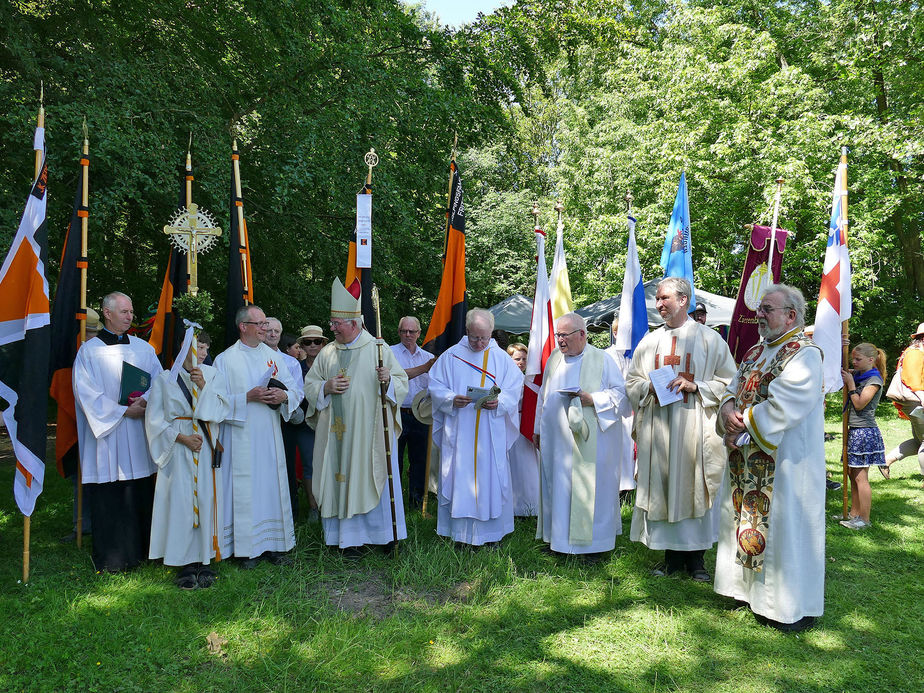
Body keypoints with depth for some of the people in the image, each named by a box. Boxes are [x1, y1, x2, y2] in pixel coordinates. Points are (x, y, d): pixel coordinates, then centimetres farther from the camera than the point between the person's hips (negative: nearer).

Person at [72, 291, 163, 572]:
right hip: (107, 433, -3)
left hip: (140, 431, 3)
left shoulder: (143, 347, 12)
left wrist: (145, 400, -13)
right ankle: (112, 557, 11)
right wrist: (123, 411, -12)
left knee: (142, 494, 5)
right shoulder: (89, 350, 1)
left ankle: (142, 548, 17)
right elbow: (86, 393, -6)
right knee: (109, 497, 0)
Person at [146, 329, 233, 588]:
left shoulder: (212, 375, 8)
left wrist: (204, 386, -13)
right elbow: (154, 419, 1)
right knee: (180, 503, -3)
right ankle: (186, 564, 7)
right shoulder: (164, 379, 4)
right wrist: (181, 437, -10)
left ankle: (205, 561, 10)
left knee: (206, 501, 0)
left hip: (207, 449, 1)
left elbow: (223, 410, -1)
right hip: (177, 450, -1)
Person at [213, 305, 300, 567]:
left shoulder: (273, 356, 11)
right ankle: (247, 548, 10)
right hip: (241, 437, -4)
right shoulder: (225, 359, 0)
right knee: (245, 489, -1)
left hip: (270, 436, 4)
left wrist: (284, 396, -12)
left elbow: (295, 390, 10)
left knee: (272, 485, 6)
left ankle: (273, 544, 16)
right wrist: (248, 397, -18)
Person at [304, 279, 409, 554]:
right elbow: (309, 385, 13)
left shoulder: (378, 350, -1)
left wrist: (388, 380, -22)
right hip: (339, 432, 3)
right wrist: (326, 387, -8)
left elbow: (402, 383, -1)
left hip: (371, 430, -3)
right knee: (345, 480, 4)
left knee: (376, 479, 2)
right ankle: (351, 538, 15)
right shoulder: (327, 353, 9)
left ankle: (386, 533, 18)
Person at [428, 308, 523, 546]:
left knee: (490, 478, 4)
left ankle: (490, 531, 17)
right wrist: (451, 399, -17)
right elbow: (435, 386, 3)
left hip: (490, 434, 0)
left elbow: (515, 390, 3)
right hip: (457, 432, 0)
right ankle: (458, 531, 15)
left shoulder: (502, 358, 5)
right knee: (457, 477, 3)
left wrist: (498, 401, -17)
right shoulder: (451, 356, 4)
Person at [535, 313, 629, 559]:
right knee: (559, 485, 9)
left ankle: (595, 541, 11)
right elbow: (544, 395, 19)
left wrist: (593, 400, -19)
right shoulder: (554, 359, 11)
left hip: (590, 442, -5)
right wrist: (539, 429, 19)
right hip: (557, 439, 5)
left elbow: (621, 393, -5)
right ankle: (560, 536, 21)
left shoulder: (601, 360, -3)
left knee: (590, 487, -1)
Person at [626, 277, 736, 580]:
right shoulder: (649, 342, 13)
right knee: (662, 487, 5)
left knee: (694, 487, 1)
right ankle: (672, 554, 17)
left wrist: (695, 386, -14)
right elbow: (631, 382, 14)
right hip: (658, 428, 3)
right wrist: (649, 387, -7)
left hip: (694, 428, -3)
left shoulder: (709, 339, 2)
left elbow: (728, 382, 0)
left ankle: (696, 557, 14)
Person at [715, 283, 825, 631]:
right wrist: (728, 410, -7)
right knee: (749, 519, 14)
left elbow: (782, 408, -23)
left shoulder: (804, 353, -14)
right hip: (748, 461, 8)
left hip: (782, 461, -8)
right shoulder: (756, 351, 14)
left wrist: (743, 426, -15)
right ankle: (750, 588, 29)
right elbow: (733, 388, 14)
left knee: (782, 524, -1)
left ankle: (793, 608, 13)